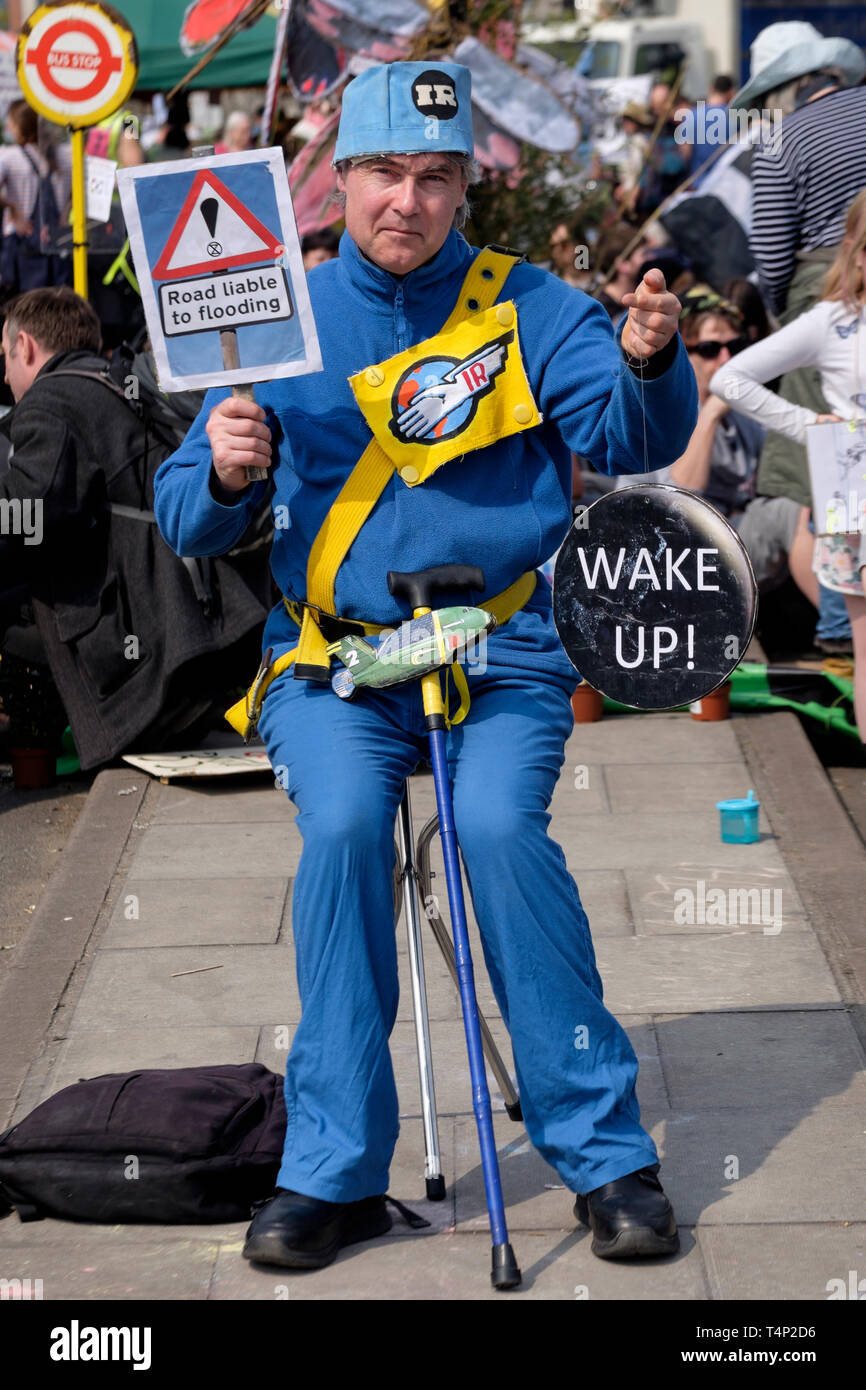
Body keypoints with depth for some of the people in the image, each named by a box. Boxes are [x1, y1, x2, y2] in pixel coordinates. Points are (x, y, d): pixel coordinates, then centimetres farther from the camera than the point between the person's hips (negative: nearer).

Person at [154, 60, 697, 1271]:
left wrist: (648, 365, -31)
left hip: (500, 655, -1)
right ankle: (334, 1171, -16)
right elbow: (185, 521, 7)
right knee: (343, 823, -26)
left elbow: (633, 437, -9)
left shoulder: (529, 309, 5)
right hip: (331, 659, 1)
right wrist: (224, 472, -16)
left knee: (501, 824, -27)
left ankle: (604, 1153, -14)